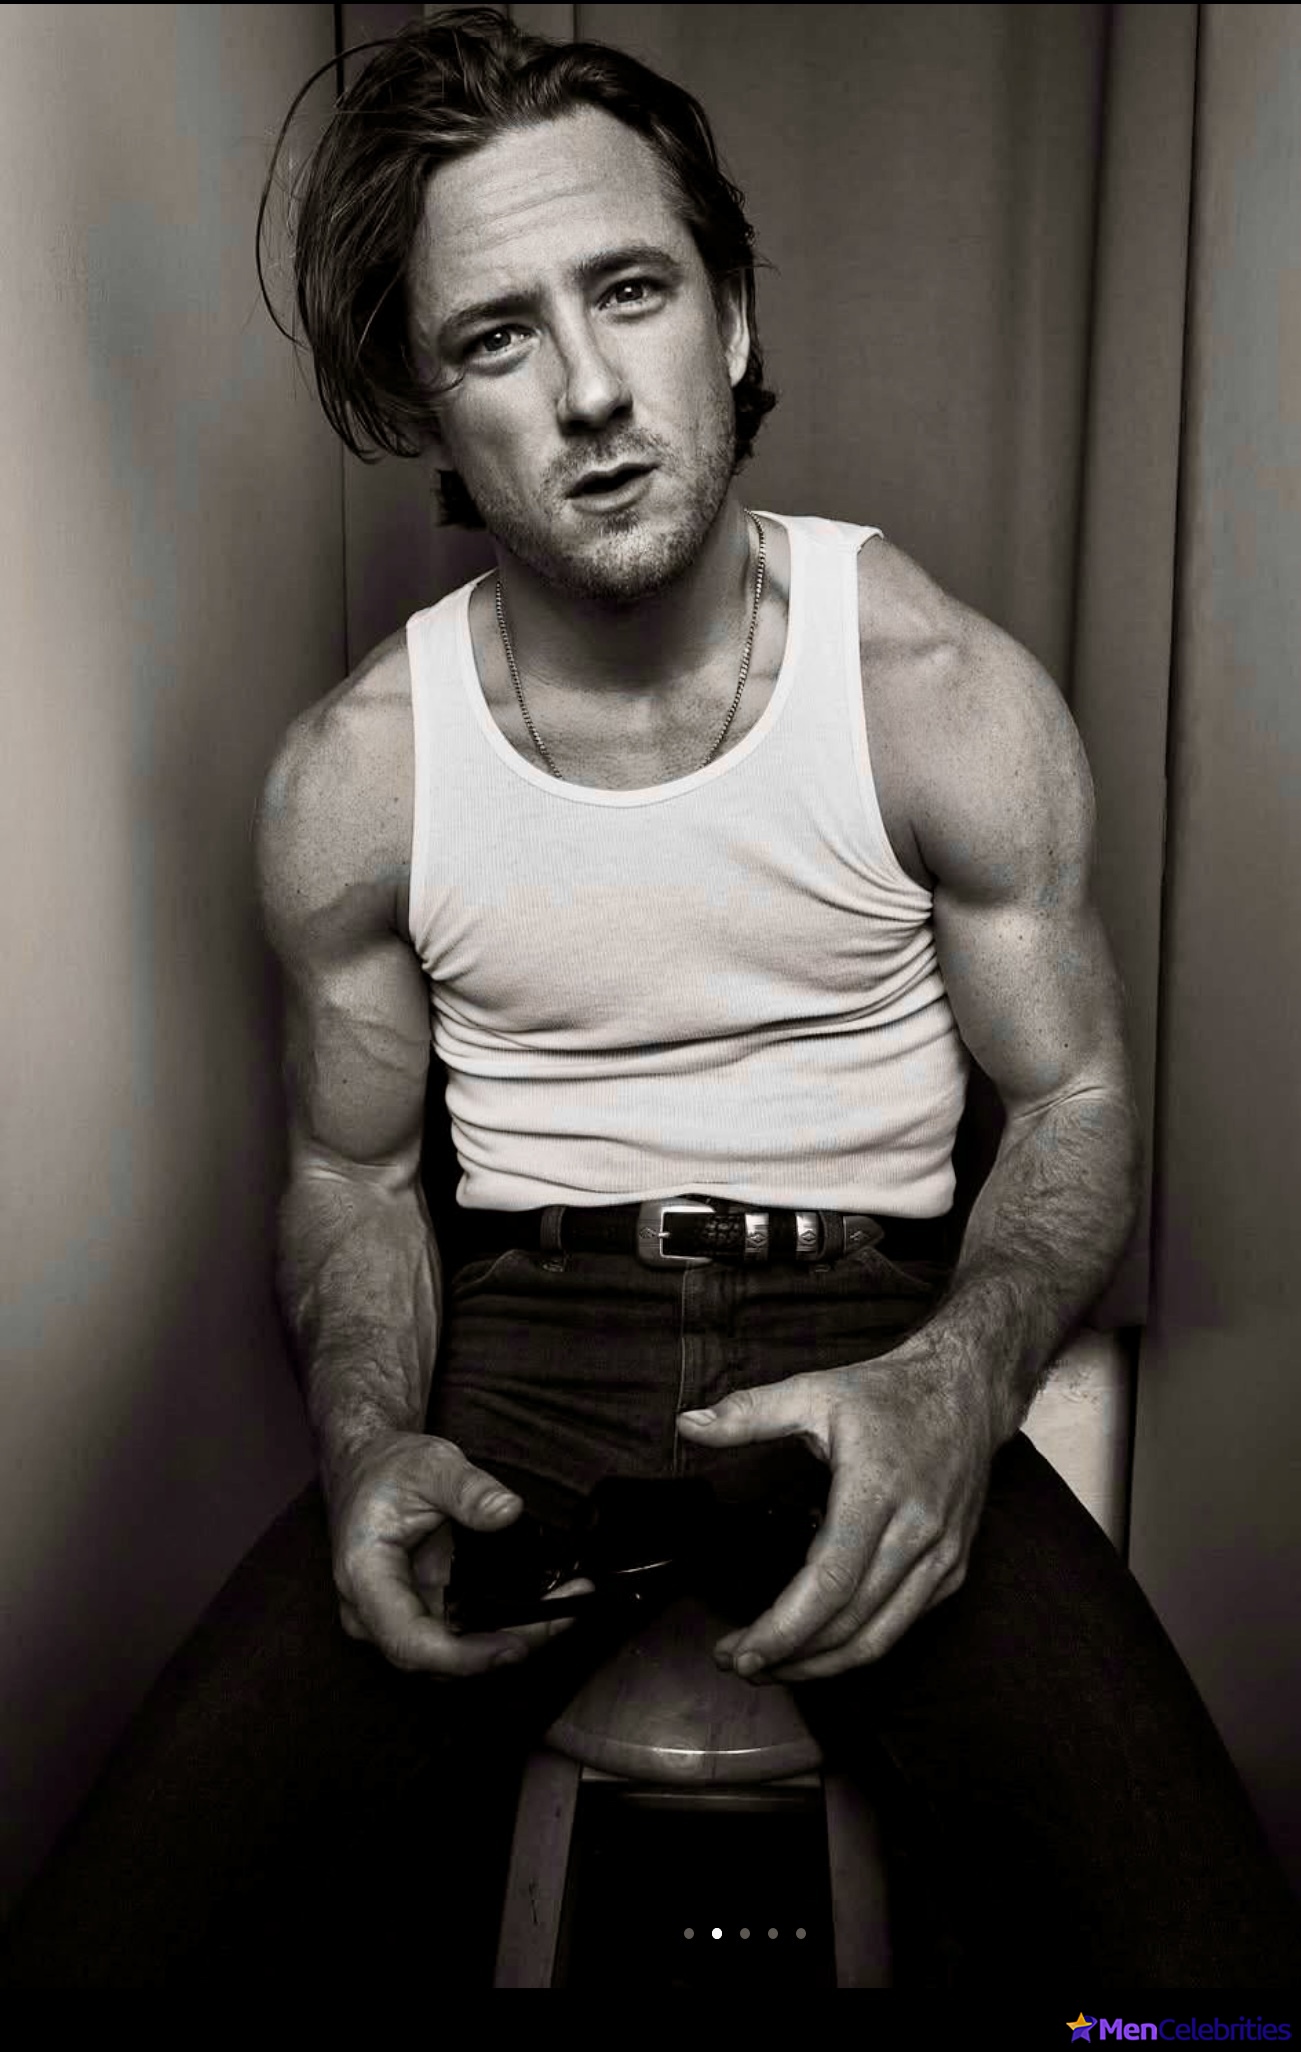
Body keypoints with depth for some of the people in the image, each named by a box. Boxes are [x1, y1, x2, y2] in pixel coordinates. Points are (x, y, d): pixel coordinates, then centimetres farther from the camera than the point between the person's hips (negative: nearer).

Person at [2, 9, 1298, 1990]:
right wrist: (369, 1435, -12)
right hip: (514, 1344, 2)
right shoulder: (351, 775, -1)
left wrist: (960, 1373, -19)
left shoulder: (946, 692, -5)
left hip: (872, 1328, 0)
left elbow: (1075, 1102, 2)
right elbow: (352, 1173, 10)